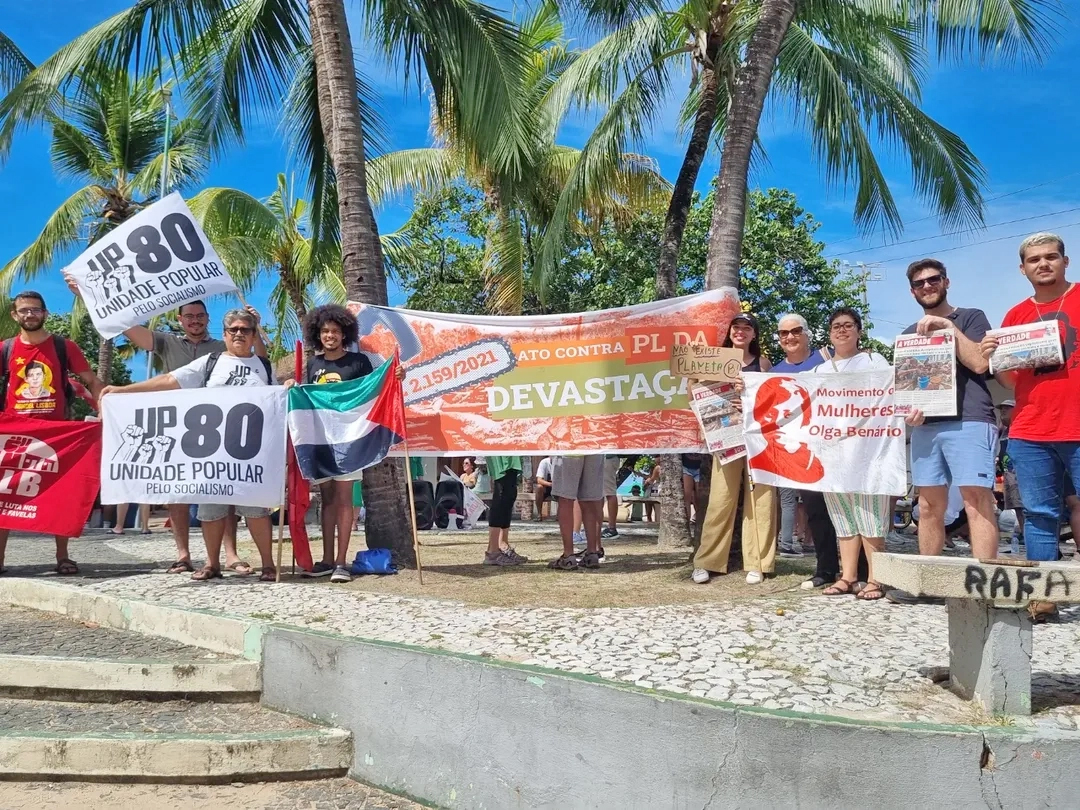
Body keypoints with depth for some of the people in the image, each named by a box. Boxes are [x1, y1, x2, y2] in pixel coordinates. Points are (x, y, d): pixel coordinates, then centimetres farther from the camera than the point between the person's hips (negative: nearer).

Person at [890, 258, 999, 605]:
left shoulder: (971, 317, 9)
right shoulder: (909, 333, 23)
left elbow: (980, 363, -5)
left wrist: (948, 326, -8)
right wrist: (909, 407, 2)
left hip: (969, 421, -5)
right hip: (926, 425, 5)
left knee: (977, 502, -12)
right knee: (929, 507, 6)